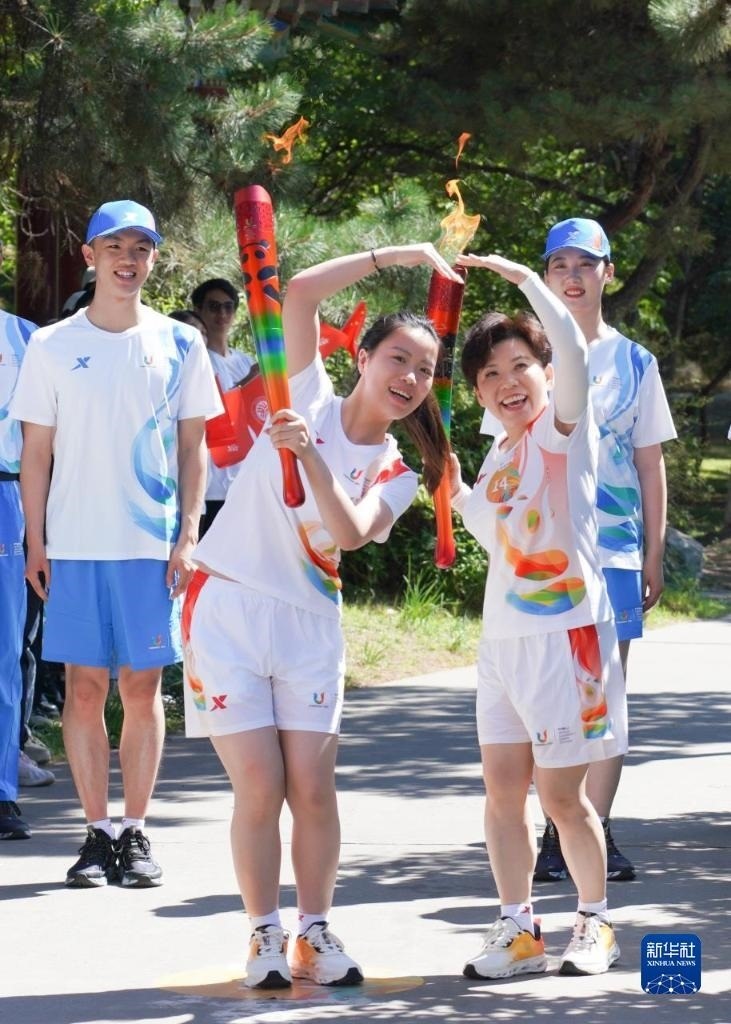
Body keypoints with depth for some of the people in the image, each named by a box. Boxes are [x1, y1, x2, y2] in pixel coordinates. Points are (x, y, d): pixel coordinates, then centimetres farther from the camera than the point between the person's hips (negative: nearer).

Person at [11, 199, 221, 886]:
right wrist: (36, 544, 0)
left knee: (142, 686, 2)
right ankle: (97, 835, 7)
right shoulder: (52, 347, 4)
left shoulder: (179, 345, 6)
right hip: (75, 545, 0)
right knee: (84, 687, 0)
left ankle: (135, 832, 10)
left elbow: (192, 448, 8)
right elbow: (36, 453, 6)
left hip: (153, 545, 0)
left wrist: (187, 537, -1)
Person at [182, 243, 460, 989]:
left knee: (312, 786, -2)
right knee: (259, 787, -6)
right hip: (227, 609, -3)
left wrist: (312, 457, -28)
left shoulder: (395, 473, 5)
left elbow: (349, 533, -16)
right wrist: (395, 257, -11)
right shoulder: (310, 399, 0)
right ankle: (265, 936, 7)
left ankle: (314, 934, 12)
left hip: (309, 622, 3)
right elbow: (299, 293, -12)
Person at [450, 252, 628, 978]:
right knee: (502, 789, 6)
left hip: (565, 632, -7)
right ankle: (518, 929, 15)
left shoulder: (564, 428, -8)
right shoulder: (497, 458, 13)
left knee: (561, 794, -1)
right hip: (503, 638, 7)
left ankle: (596, 923, 16)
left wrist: (520, 277, -23)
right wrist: (456, 491, 11)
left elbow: (574, 352, -27)